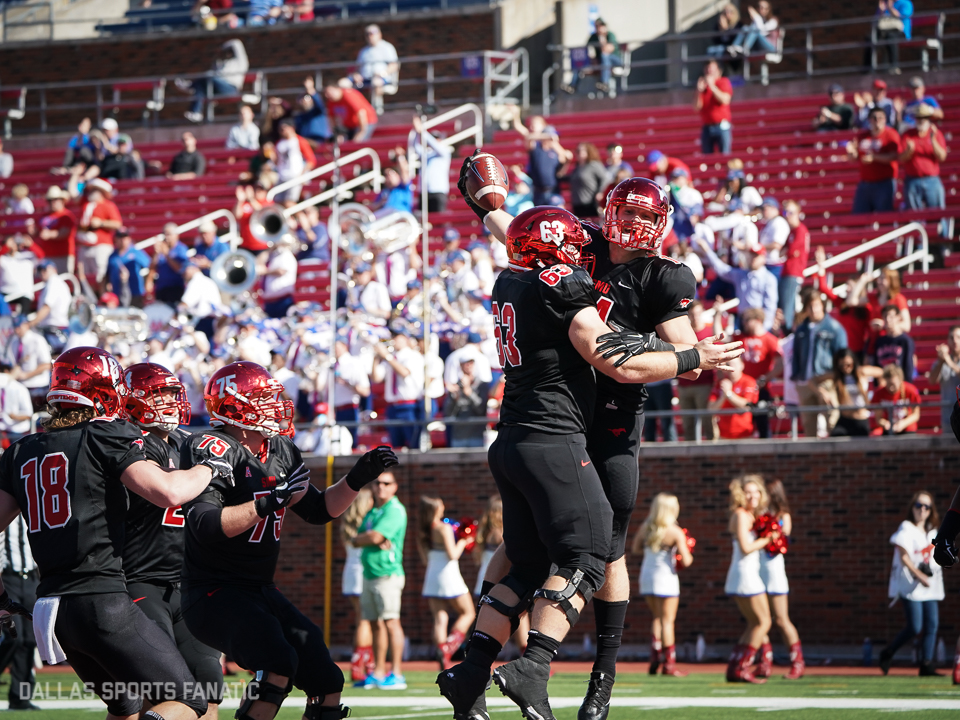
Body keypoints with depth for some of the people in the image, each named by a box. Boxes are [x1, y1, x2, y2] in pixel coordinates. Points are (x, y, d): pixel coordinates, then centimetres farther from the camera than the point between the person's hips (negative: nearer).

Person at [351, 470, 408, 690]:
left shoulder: (395, 510, -9)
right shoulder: (372, 511, 19)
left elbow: (375, 536, -17)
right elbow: (357, 540, 12)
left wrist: (364, 537, 4)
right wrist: (371, 539, -8)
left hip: (387, 574, -9)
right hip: (369, 574, 9)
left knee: (391, 622, -11)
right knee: (375, 624, 10)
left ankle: (397, 674, -12)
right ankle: (378, 673, 15)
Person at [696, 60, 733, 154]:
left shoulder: (724, 82, 4)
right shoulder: (702, 85, 13)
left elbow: (725, 100, -14)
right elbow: (697, 108, 8)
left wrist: (712, 86, -15)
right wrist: (699, 91, -6)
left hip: (722, 125, -4)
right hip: (707, 127, 4)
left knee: (724, 154, -10)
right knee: (706, 156, -1)